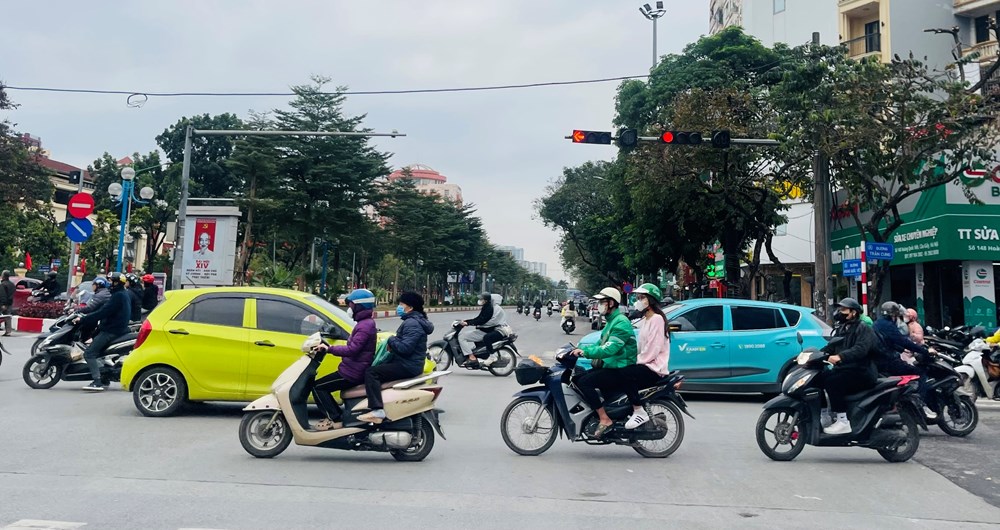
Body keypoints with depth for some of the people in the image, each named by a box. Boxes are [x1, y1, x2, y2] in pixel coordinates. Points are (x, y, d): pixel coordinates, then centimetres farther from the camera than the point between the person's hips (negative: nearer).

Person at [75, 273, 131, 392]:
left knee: (89, 353, -14)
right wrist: (85, 317, 22)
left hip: (112, 331, -11)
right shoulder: (123, 294, 17)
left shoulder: (118, 296, -16)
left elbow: (102, 312, -22)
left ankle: (97, 382, -21)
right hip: (119, 328, 11)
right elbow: (105, 311, 23)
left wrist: (82, 319, -18)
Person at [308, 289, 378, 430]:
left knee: (317, 387, -5)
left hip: (352, 373, -10)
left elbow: (352, 349, -29)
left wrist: (329, 349, -23)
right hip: (357, 370, 10)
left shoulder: (364, 326, -19)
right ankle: (337, 415, 17)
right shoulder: (367, 323, 14)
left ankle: (335, 419, -6)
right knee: (323, 386, 20)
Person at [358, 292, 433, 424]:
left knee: (372, 373, -19)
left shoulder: (412, 323, -16)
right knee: (377, 369, 23)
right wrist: (393, 345, 4)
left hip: (408, 367, -11)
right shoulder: (413, 320, 18)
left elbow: (405, 348, -27)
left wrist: (391, 340, -10)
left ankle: (377, 411, -29)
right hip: (409, 364, 11)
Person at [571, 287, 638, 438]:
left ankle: (605, 419, -18)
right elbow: (600, 344, 19)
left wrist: (584, 352, -26)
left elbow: (609, 349, -27)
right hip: (611, 366, 11)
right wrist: (580, 349, 5)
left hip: (621, 370, -11)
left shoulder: (621, 323, -16)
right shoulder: (612, 321, 18)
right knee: (581, 377, 9)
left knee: (584, 382, -22)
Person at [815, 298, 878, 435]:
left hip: (862, 372, -8)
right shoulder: (840, 330, 21)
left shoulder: (864, 329, -7)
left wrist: (840, 357, -42)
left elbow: (860, 349, -26)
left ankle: (843, 422, -27)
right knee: (819, 377, -7)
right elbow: (830, 347, 14)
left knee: (831, 381, -29)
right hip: (844, 370, 9)